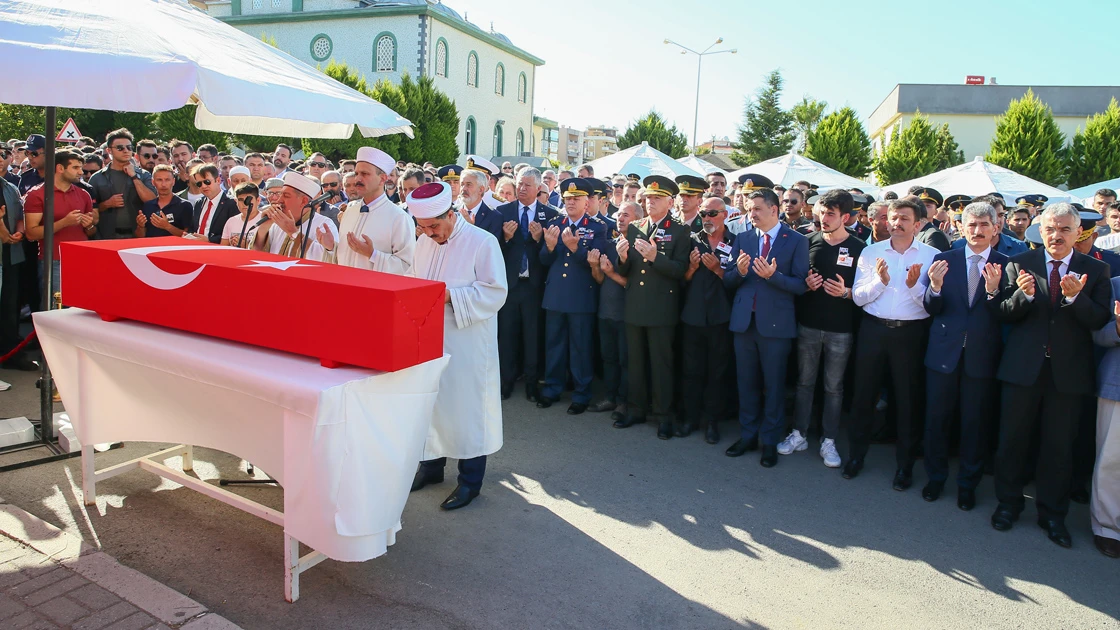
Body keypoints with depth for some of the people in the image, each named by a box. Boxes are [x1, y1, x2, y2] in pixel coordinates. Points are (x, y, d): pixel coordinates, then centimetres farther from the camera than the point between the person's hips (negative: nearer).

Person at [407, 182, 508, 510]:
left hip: (466, 342, -6)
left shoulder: (482, 242, -12)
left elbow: (495, 292, -15)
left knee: (465, 404, 2)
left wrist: (450, 295, -22)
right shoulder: (424, 242, 8)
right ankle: (431, 463, 33)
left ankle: (470, 479, 15)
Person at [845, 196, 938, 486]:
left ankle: (905, 465, 24)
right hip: (873, 329, 2)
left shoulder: (931, 256, -3)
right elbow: (858, 297, -1)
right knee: (864, 393, 11)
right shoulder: (871, 252, 4)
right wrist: (880, 281, -17)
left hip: (910, 333, -2)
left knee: (908, 399, 8)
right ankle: (856, 454, 29)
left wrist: (914, 285, -24)